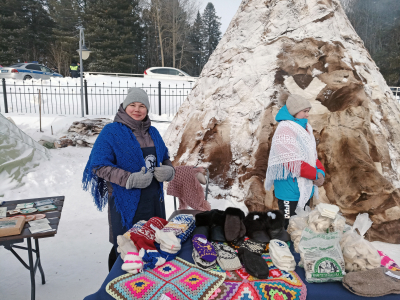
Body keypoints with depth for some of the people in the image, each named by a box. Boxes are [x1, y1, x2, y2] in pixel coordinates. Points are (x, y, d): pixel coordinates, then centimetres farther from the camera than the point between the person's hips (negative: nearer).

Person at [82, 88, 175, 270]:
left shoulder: (152, 132, 11)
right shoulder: (111, 131, -7)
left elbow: (165, 158, 19)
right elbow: (99, 166, -12)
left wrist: (168, 171, -5)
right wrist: (130, 179, -23)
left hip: (154, 200, 6)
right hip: (126, 202, -5)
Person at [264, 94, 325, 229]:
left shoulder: (305, 128, 12)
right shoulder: (284, 129, -17)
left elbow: (312, 155, 15)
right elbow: (292, 162, -22)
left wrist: (320, 170, -4)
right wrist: (316, 174, -14)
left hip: (305, 190, 9)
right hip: (290, 193, -9)